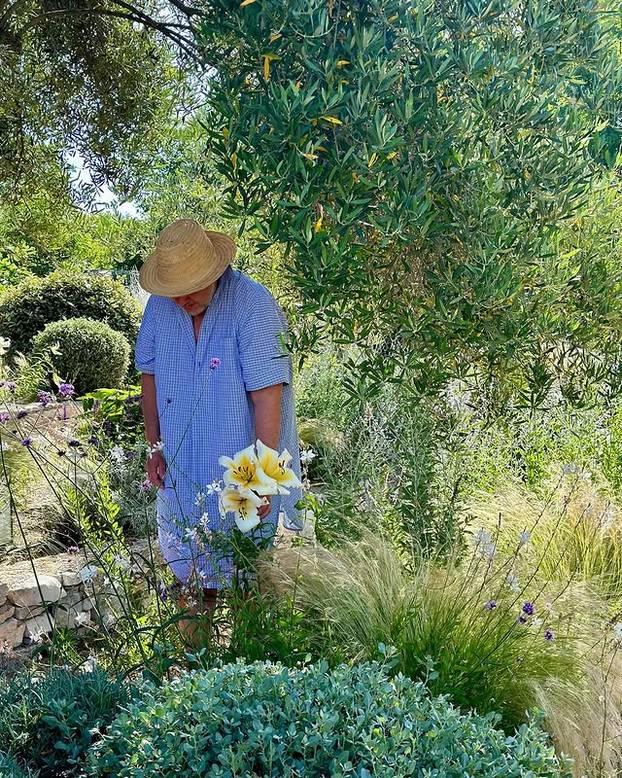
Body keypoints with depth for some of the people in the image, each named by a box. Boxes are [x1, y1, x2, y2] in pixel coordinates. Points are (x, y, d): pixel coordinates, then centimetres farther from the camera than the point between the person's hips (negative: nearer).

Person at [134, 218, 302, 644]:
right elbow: (150, 374, 12)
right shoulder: (160, 306, -2)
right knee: (188, 577, 19)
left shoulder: (254, 305, -20)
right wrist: (155, 446, 9)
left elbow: (268, 397, -22)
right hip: (182, 476, 6)